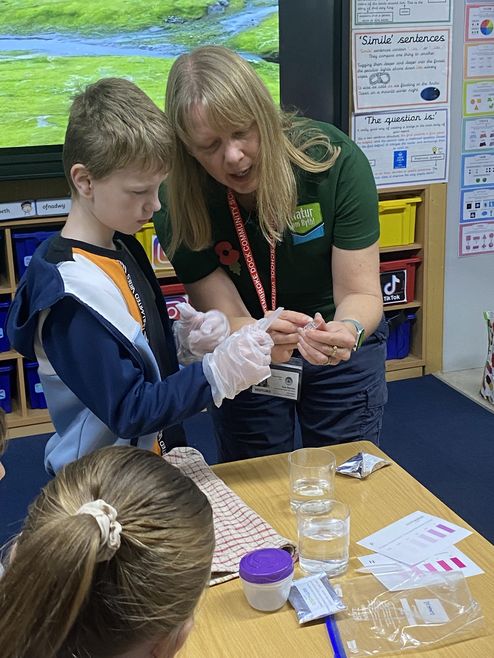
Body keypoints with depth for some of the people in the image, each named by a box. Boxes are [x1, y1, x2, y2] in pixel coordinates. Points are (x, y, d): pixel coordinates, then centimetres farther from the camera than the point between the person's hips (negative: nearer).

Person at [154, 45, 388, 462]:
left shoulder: (335, 160, -26)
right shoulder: (178, 205, -24)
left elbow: (360, 292, -23)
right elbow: (225, 317, -21)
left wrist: (348, 330, -46)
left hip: (341, 346, 0)